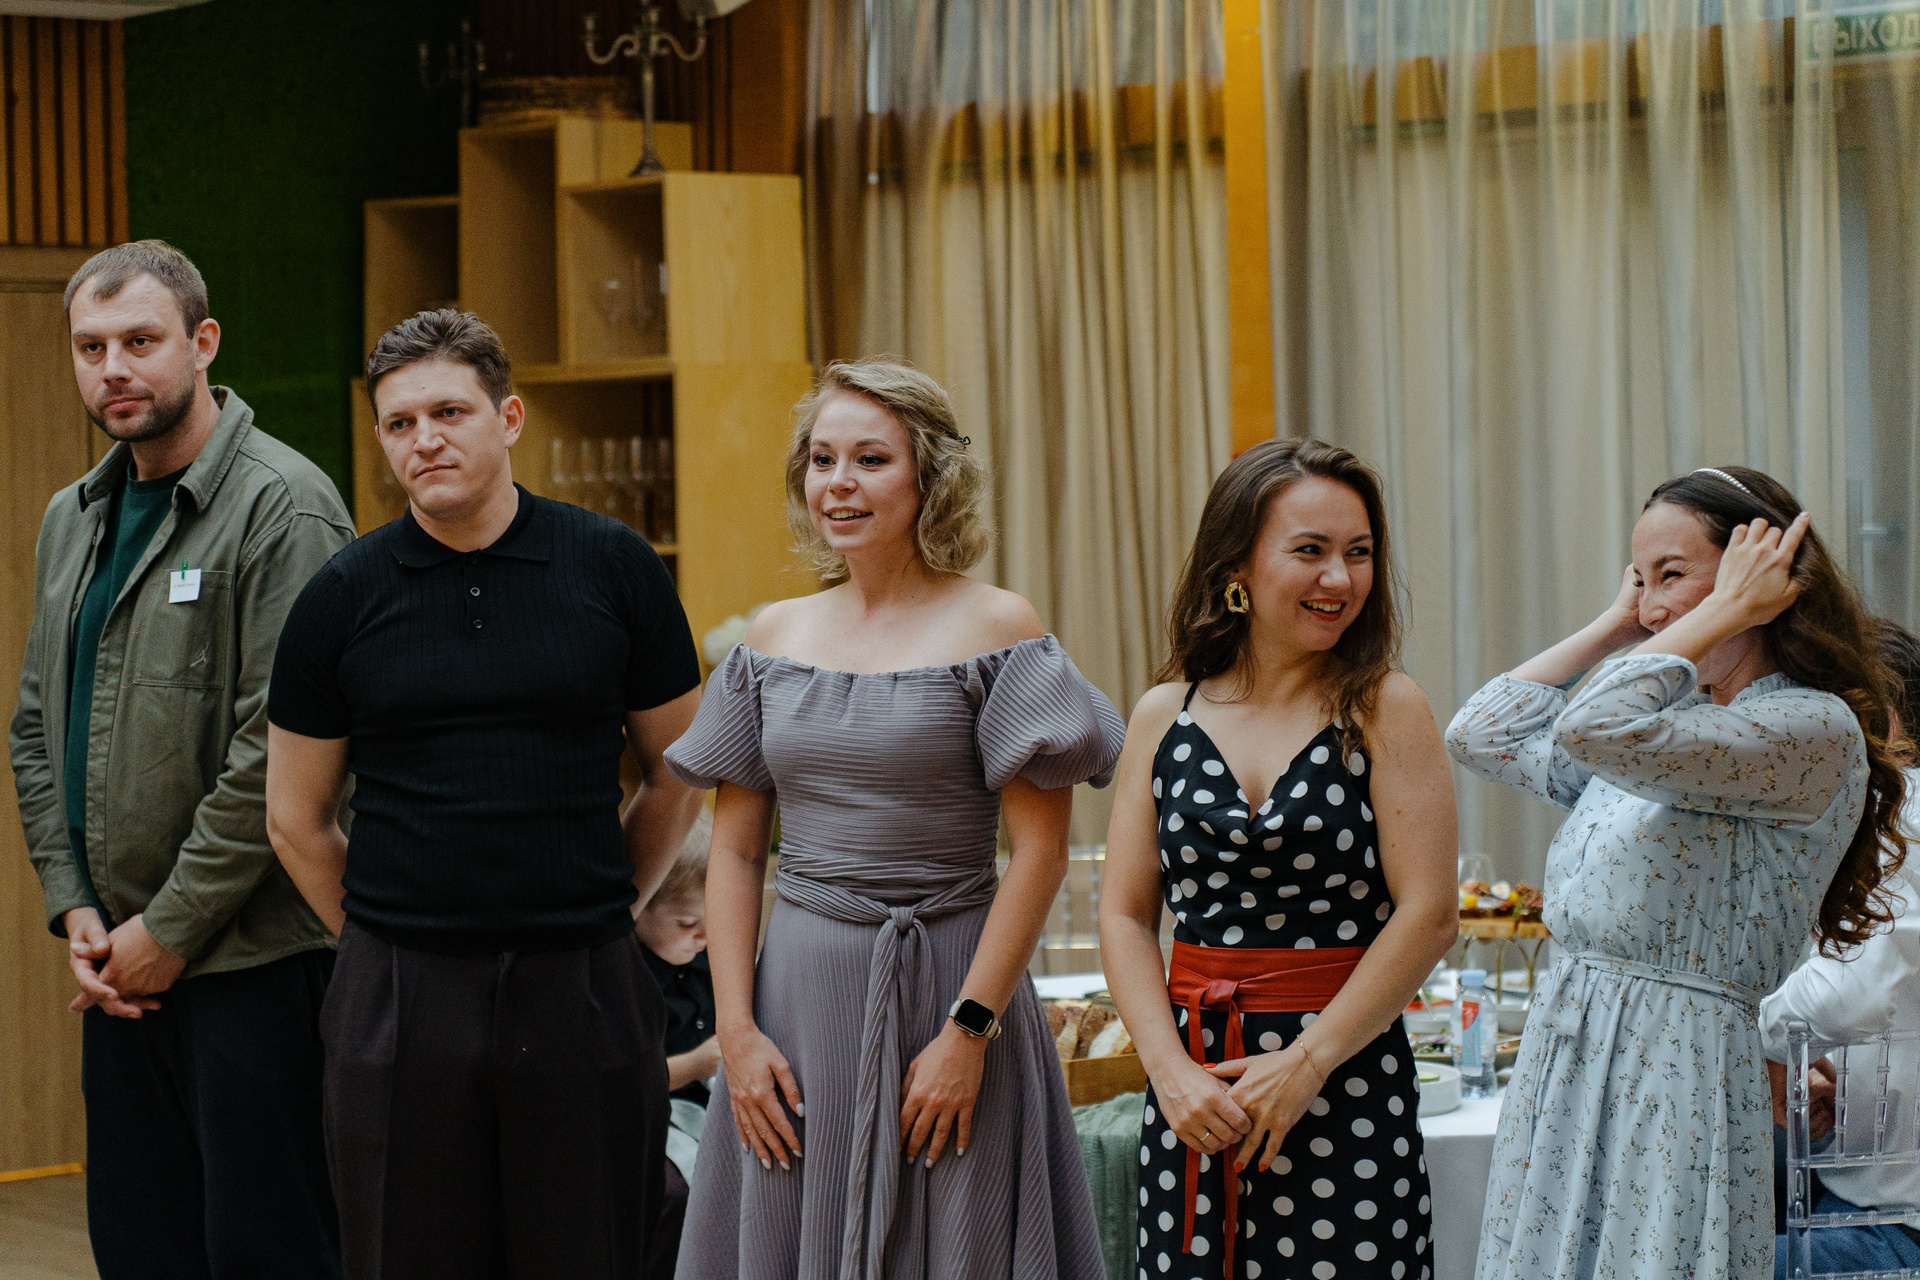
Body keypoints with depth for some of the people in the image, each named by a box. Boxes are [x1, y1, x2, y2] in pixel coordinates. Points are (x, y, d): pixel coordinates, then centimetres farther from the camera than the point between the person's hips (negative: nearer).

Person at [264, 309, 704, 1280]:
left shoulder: (614, 568, 1)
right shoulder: (343, 596, 3)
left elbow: (678, 777, 10)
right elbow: (296, 817, 10)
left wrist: (596, 912, 10)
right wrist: (387, 944, 9)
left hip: (581, 991, 0)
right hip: (398, 1002, 0)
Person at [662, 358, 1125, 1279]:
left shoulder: (994, 629, -5)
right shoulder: (775, 636, 8)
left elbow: (1039, 850, -9)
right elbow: (735, 851, 9)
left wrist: (968, 1033, -14)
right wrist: (736, 1030, -1)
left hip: (948, 987, -4)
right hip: (800, 995, 4)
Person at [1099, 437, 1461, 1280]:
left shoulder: (1385, 712, -2)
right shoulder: (1163, 717, 6)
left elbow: (1428, 915, -9)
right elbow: (1125, 915, 5)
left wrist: (1307, 1063, -12)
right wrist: (1170, 1071, -7)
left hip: (1347, 1082, -2)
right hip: (1191, 1086, 3)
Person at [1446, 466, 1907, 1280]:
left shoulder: (1815, 730, -11)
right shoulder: (1667, 720, 15)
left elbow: (1598, 731, -24)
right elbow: (1480, 736, 17)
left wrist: (1726, 612, -12)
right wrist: (1613, 627, 16)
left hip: (1678, 1081, -8)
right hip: (1563, 1064, 8)